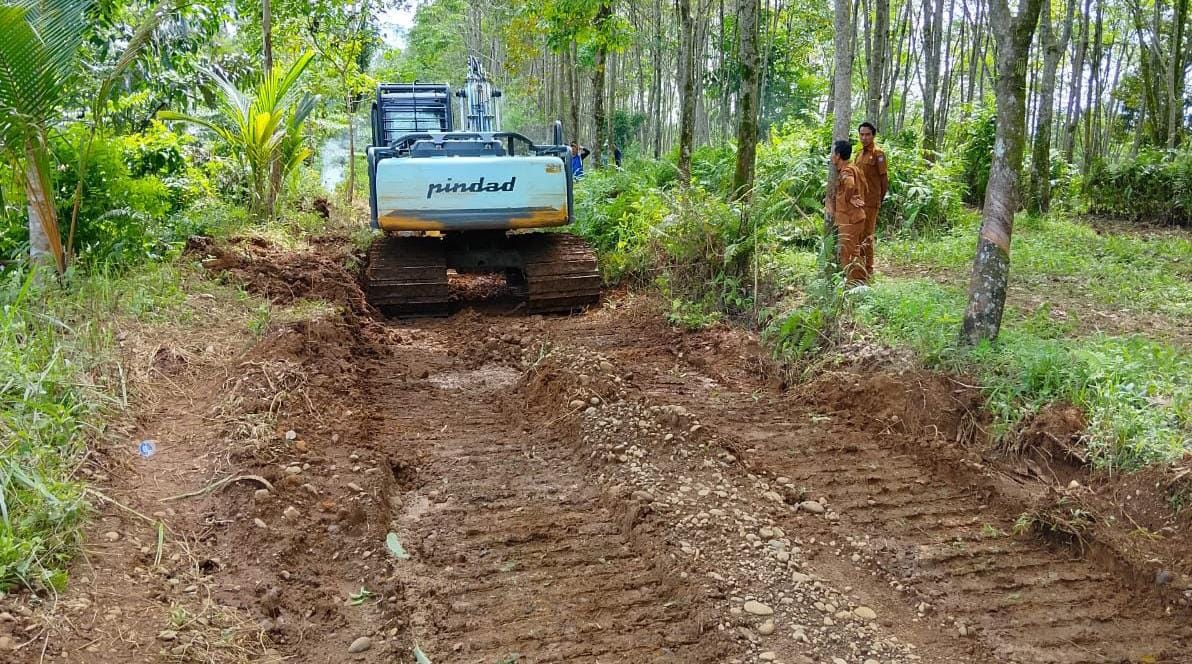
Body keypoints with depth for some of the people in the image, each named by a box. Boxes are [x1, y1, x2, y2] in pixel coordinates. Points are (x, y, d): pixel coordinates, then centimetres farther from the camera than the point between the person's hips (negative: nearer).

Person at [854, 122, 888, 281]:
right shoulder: (860, 154, 17)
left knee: (866, 235, -6)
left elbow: (884, 178, -7)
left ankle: (868, 269, 0)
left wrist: (880, 199, -2)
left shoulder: (877, 153, -8)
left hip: (870, 202, -8)